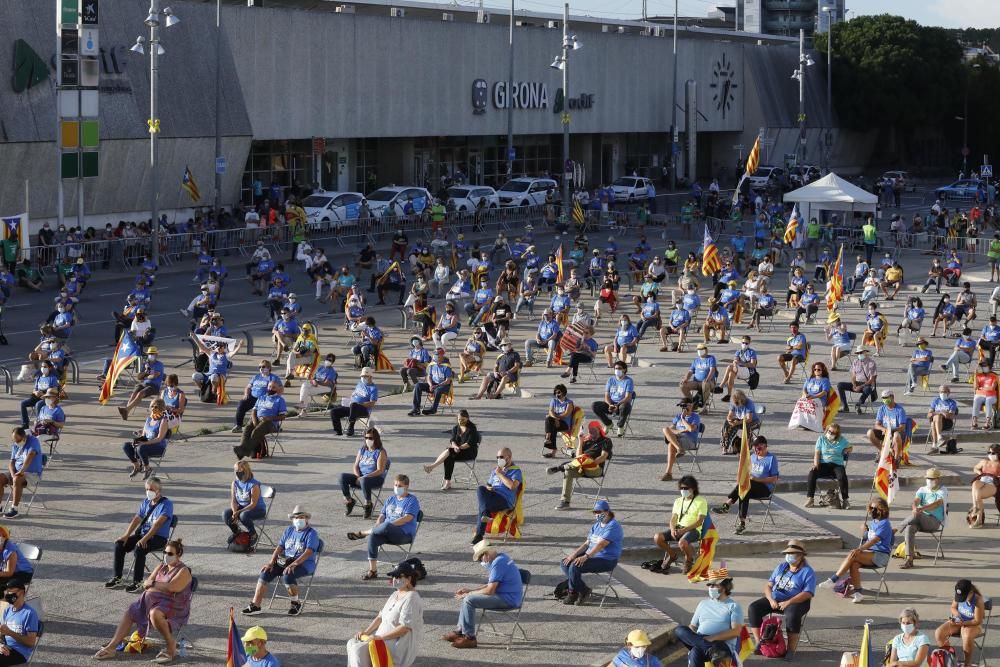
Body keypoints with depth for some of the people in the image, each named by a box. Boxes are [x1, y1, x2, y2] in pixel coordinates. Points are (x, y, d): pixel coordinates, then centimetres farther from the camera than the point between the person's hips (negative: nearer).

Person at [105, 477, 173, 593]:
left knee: (139, 548, -35)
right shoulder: (145, 503, 14)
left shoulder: (166, 504, -11)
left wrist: (145, 539, -30)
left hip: (159, 537, -7)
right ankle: (117, 578, -4)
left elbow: (158, 523, -22)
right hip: (142, 534, 7)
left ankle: (137, 582, -27)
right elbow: (136, 520, 12)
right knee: (119, 544, -11)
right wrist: (126, 536, -2)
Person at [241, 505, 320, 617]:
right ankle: (255, 605, -18)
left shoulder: (311, 533, -5)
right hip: (284, 561, 6)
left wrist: (294, 564, -29)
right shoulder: (289, 530, 16)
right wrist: (271, 563, -5)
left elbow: (308, 553, -18)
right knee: (265, 573, -16)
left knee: (287, 575, -36)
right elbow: (279, 547, 11)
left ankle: (295, 603, -13)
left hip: (304, 563, -6)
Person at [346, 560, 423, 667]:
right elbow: (380, 617, 16)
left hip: (399, 646, -10)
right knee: (352, 643, 4)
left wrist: (379, 637, -24)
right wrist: (365, 632, 1)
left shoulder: (411, 599, -18)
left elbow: (404, 628, -24)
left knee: (359, 650, -21)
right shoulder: (395, 595, 14)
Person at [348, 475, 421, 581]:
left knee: (386, 526, -39)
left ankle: (362, 533, -16)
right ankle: (372, 570, -24)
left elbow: (407, 518, -14)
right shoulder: (390, 500, 22)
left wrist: (390, 524, -22)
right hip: (388, 533, 6)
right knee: (373, 537, -27)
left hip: (405, 534, -6)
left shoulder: (412, 500, 0)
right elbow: (382, 516, 20)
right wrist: (377, 528, -2)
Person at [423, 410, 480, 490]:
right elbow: (453, 440, 0)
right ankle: (447, 482, -33)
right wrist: (455, 446, -22)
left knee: (449, 451, -30)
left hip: (470, 452, -5)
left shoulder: (472, 428, -5)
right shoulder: (455, 428, 11)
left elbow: (470, 443, -14)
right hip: (458, 451, 5)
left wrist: (459, 447, -25)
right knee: (449, 458, -30)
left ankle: (433, 466, -33)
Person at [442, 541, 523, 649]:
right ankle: (460, 631, 14)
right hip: (508, 596, 11)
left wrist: (469, 593, -8)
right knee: (467, 597, 16)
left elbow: (490, 590, -21)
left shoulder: (498, 563, -19)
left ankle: (469, 637, -14)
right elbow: (491, 586, 21)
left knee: (469, 600, -19)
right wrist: (470, 591, 13)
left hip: (508, 599, -11)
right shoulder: (500, 558, 14)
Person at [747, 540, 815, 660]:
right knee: (753, 608, -16)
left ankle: (791, 649, -28)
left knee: (792, 615, -40)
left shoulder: (808, 572, -3)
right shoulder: (781, 567, 17)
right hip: (775, 600, 6)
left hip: (796, 602, -6)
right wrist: (771, 600, -9)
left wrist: (788, 602, -26)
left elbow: (807, 593, -15)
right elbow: (768, 585, 13)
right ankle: (758, 643, -11)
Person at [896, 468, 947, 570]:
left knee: (917, 516, -37)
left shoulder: (943, 491, 3)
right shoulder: (922, 490, 17)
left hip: (935, 521, -4)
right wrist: (914, 507, -29)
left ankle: (895, 529, -20)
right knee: (909, 528, -31)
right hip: (920, 520, 4)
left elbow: (937, 504, -16)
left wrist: (921, 509, -33)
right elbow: (915, 501, -2)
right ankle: (909, 559, -34)